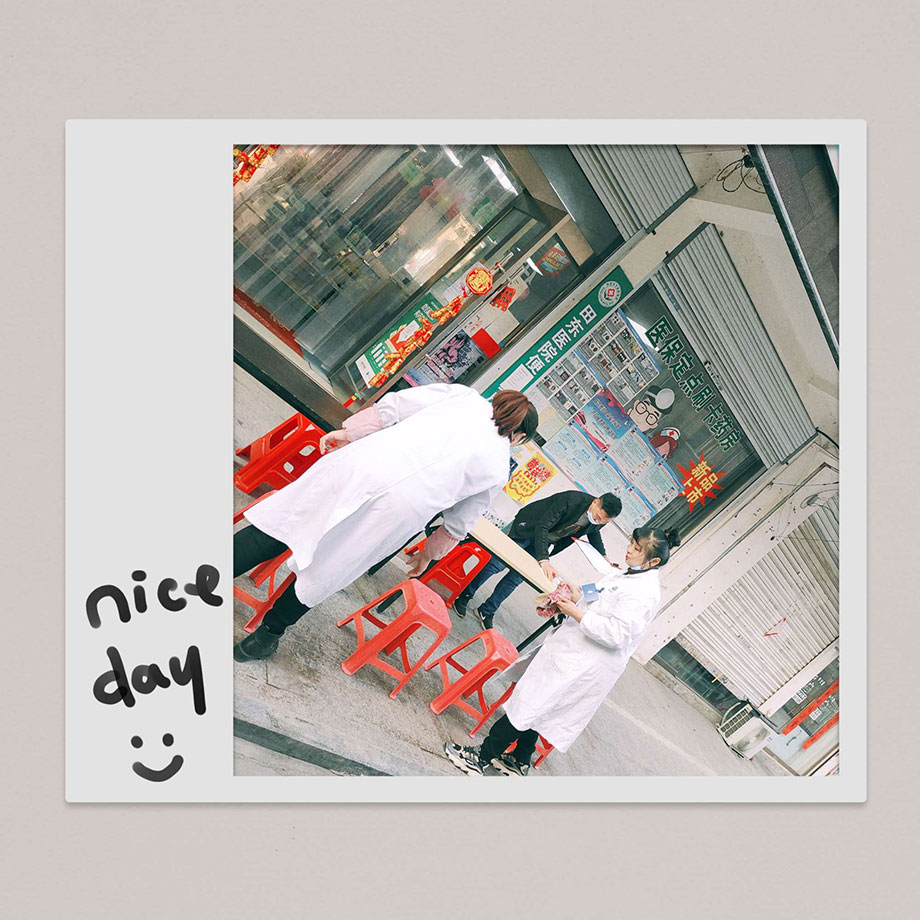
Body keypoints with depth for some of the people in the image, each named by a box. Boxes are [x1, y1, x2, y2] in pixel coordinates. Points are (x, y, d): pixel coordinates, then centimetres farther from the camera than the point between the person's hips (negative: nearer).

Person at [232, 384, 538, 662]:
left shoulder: (463, 395, 20)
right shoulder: (499, 469, 19)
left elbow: (394, 404, 9)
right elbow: (458, 525, 26)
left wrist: (349, 432, 17)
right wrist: (428, 554, 41)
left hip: (362, 464, 1)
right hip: (401, 506, -1)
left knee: (279, 522, 11)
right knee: (320, 575, 18)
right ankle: (268, 634, 31)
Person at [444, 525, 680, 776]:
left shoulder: (645, 594, -20)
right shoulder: (626, 575, 10)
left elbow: (616, 634, -27)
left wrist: (576, 613, -21)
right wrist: (577, 597, 3)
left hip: (585, 668, -9)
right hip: (572, 653, 9)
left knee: (530, 705, -3)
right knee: (536, 709, 17)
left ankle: (482, 757, 8)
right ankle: (520, 762, 33)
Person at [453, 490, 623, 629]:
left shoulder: (599, 520, -13)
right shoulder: (572, 500, -34)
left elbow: (594, 532, 14)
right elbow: (542, 526, -35)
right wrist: (544, 559, -42)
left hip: (545, 541, 5)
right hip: (527, 529, -5)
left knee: (517, 578, 2)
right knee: (498, 563, -7)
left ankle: (486, 611, 16)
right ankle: (465, 594, 13)